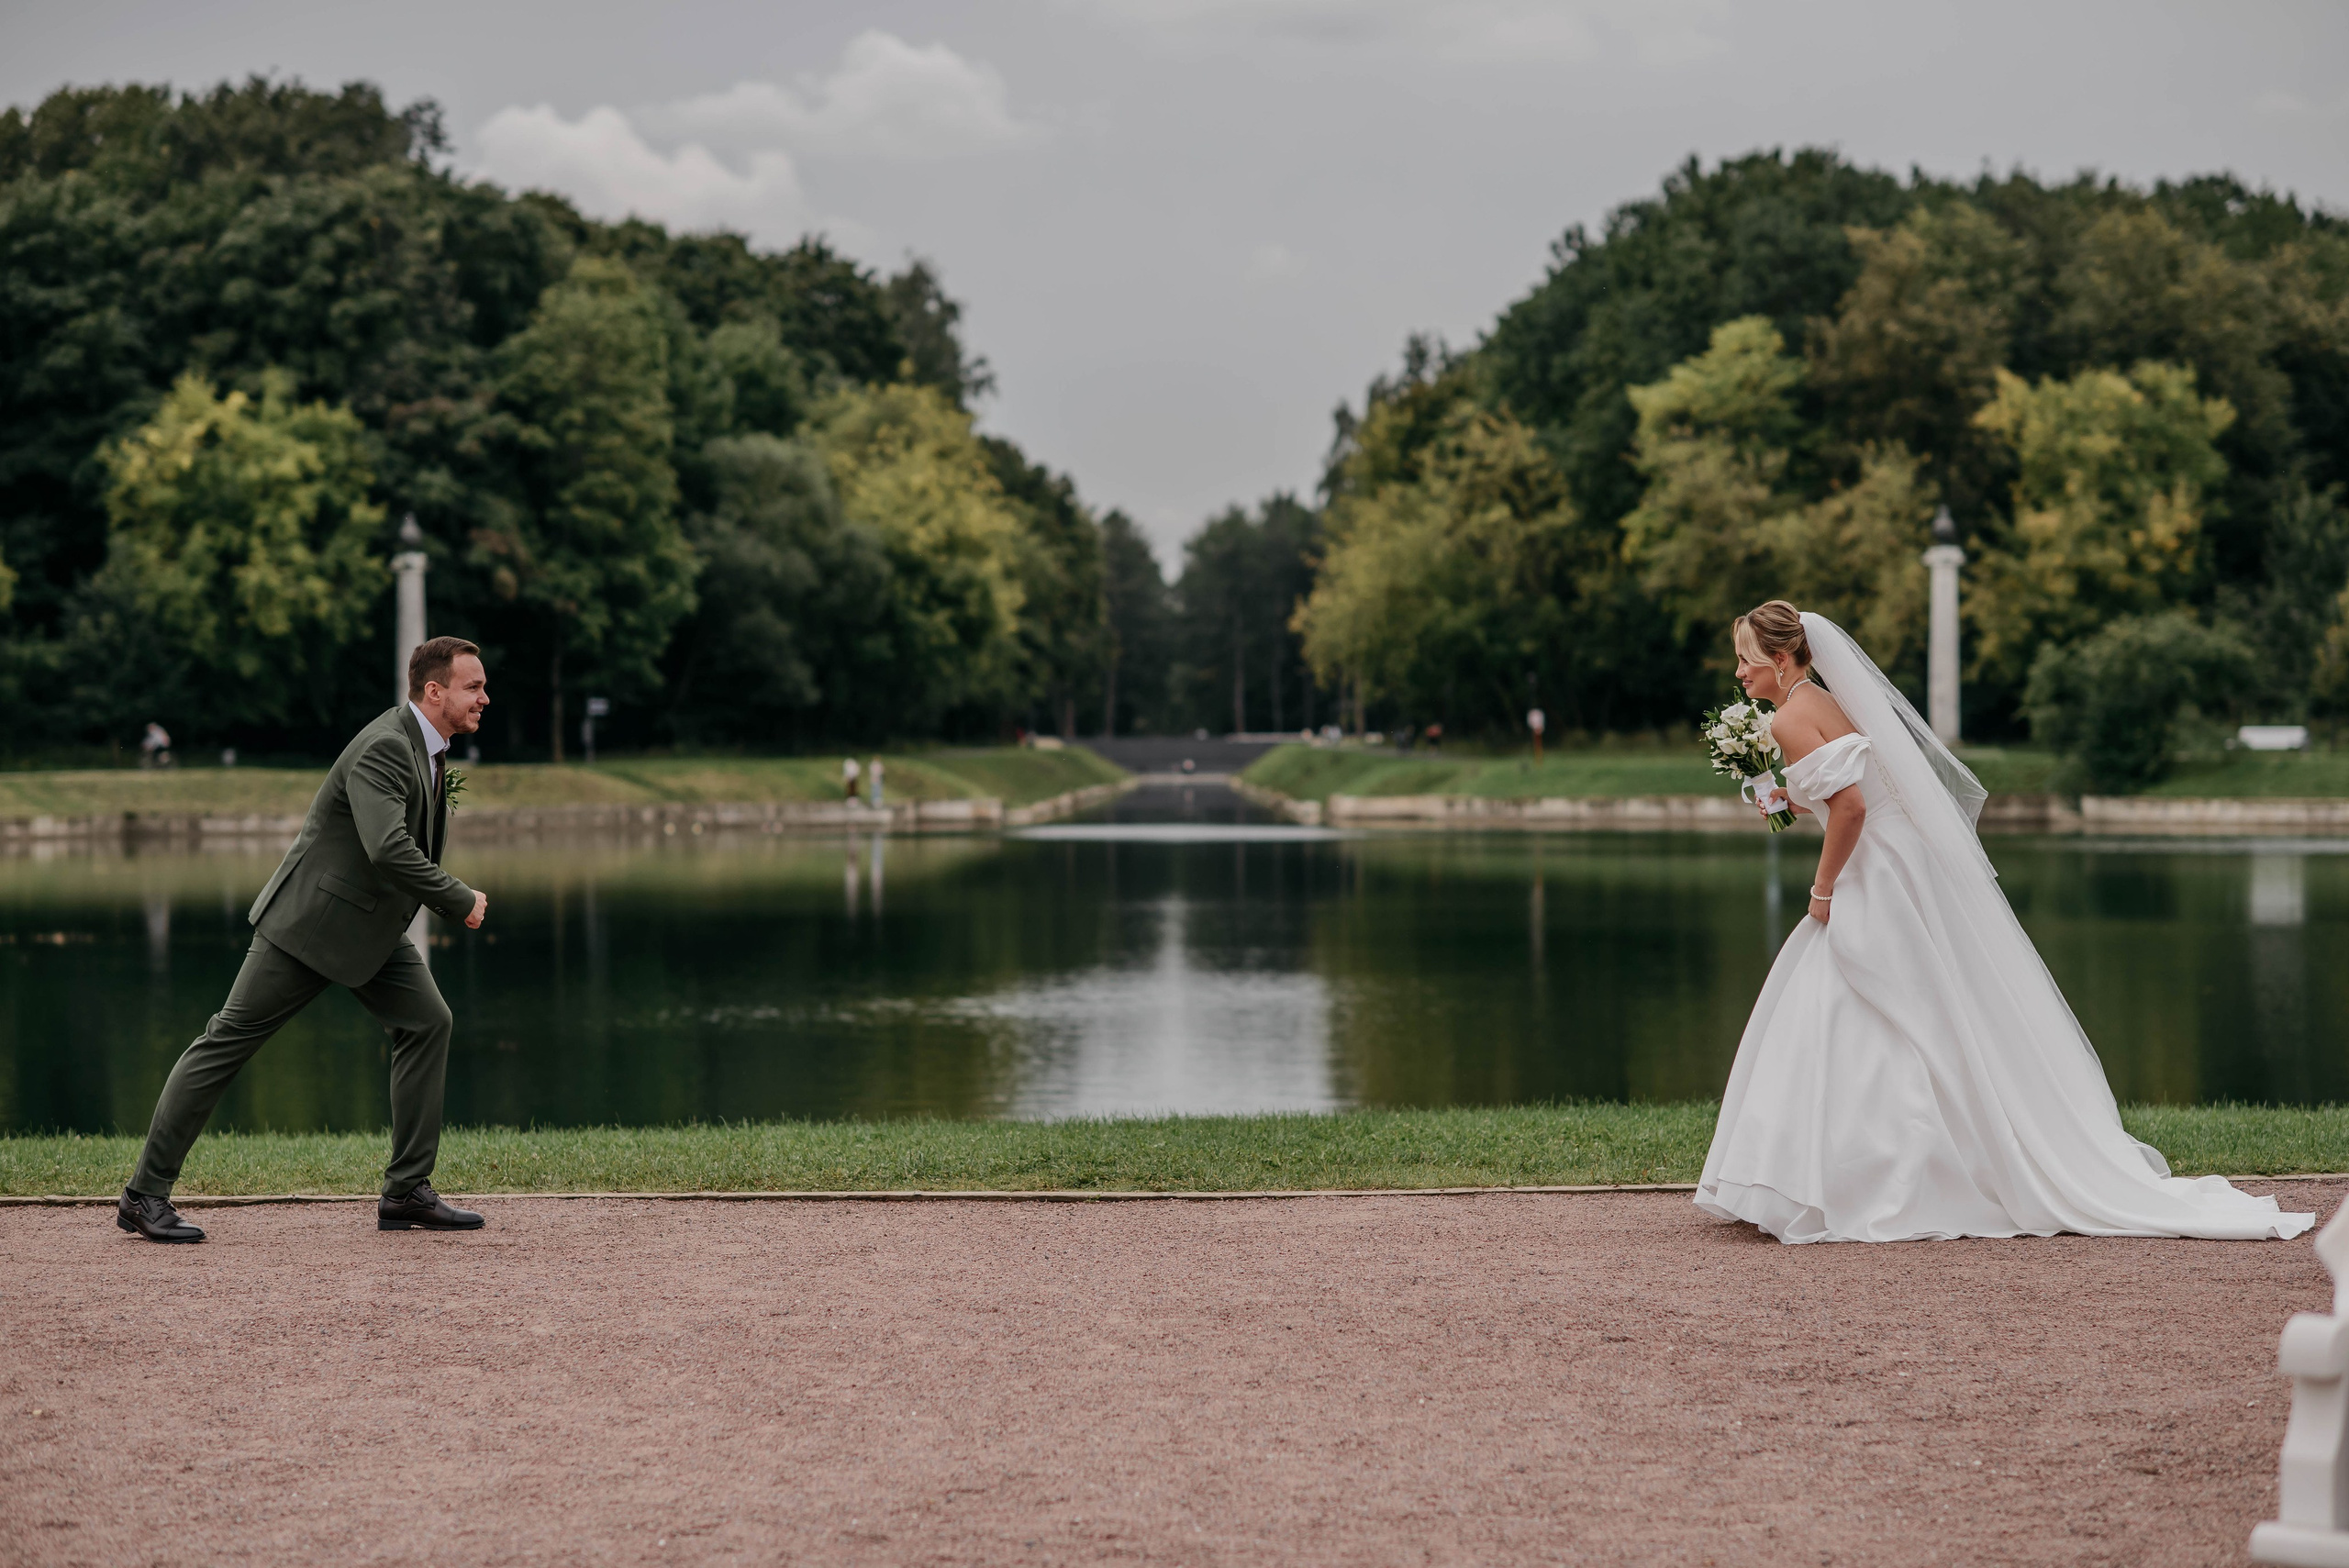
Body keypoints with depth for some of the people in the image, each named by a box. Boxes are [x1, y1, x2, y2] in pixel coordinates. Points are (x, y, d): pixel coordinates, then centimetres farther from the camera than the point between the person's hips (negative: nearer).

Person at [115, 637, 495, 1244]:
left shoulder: (426, 745, 7)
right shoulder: (383, 748, -24)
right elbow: (387, 848, -37)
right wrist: (461, 902, -27)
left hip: (373, 924, 10)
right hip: (312, 921, -9)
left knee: (426, 1022, -1)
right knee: (228, 1041, -3)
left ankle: (407, 1192, 4)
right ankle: (144, 1195, 2)